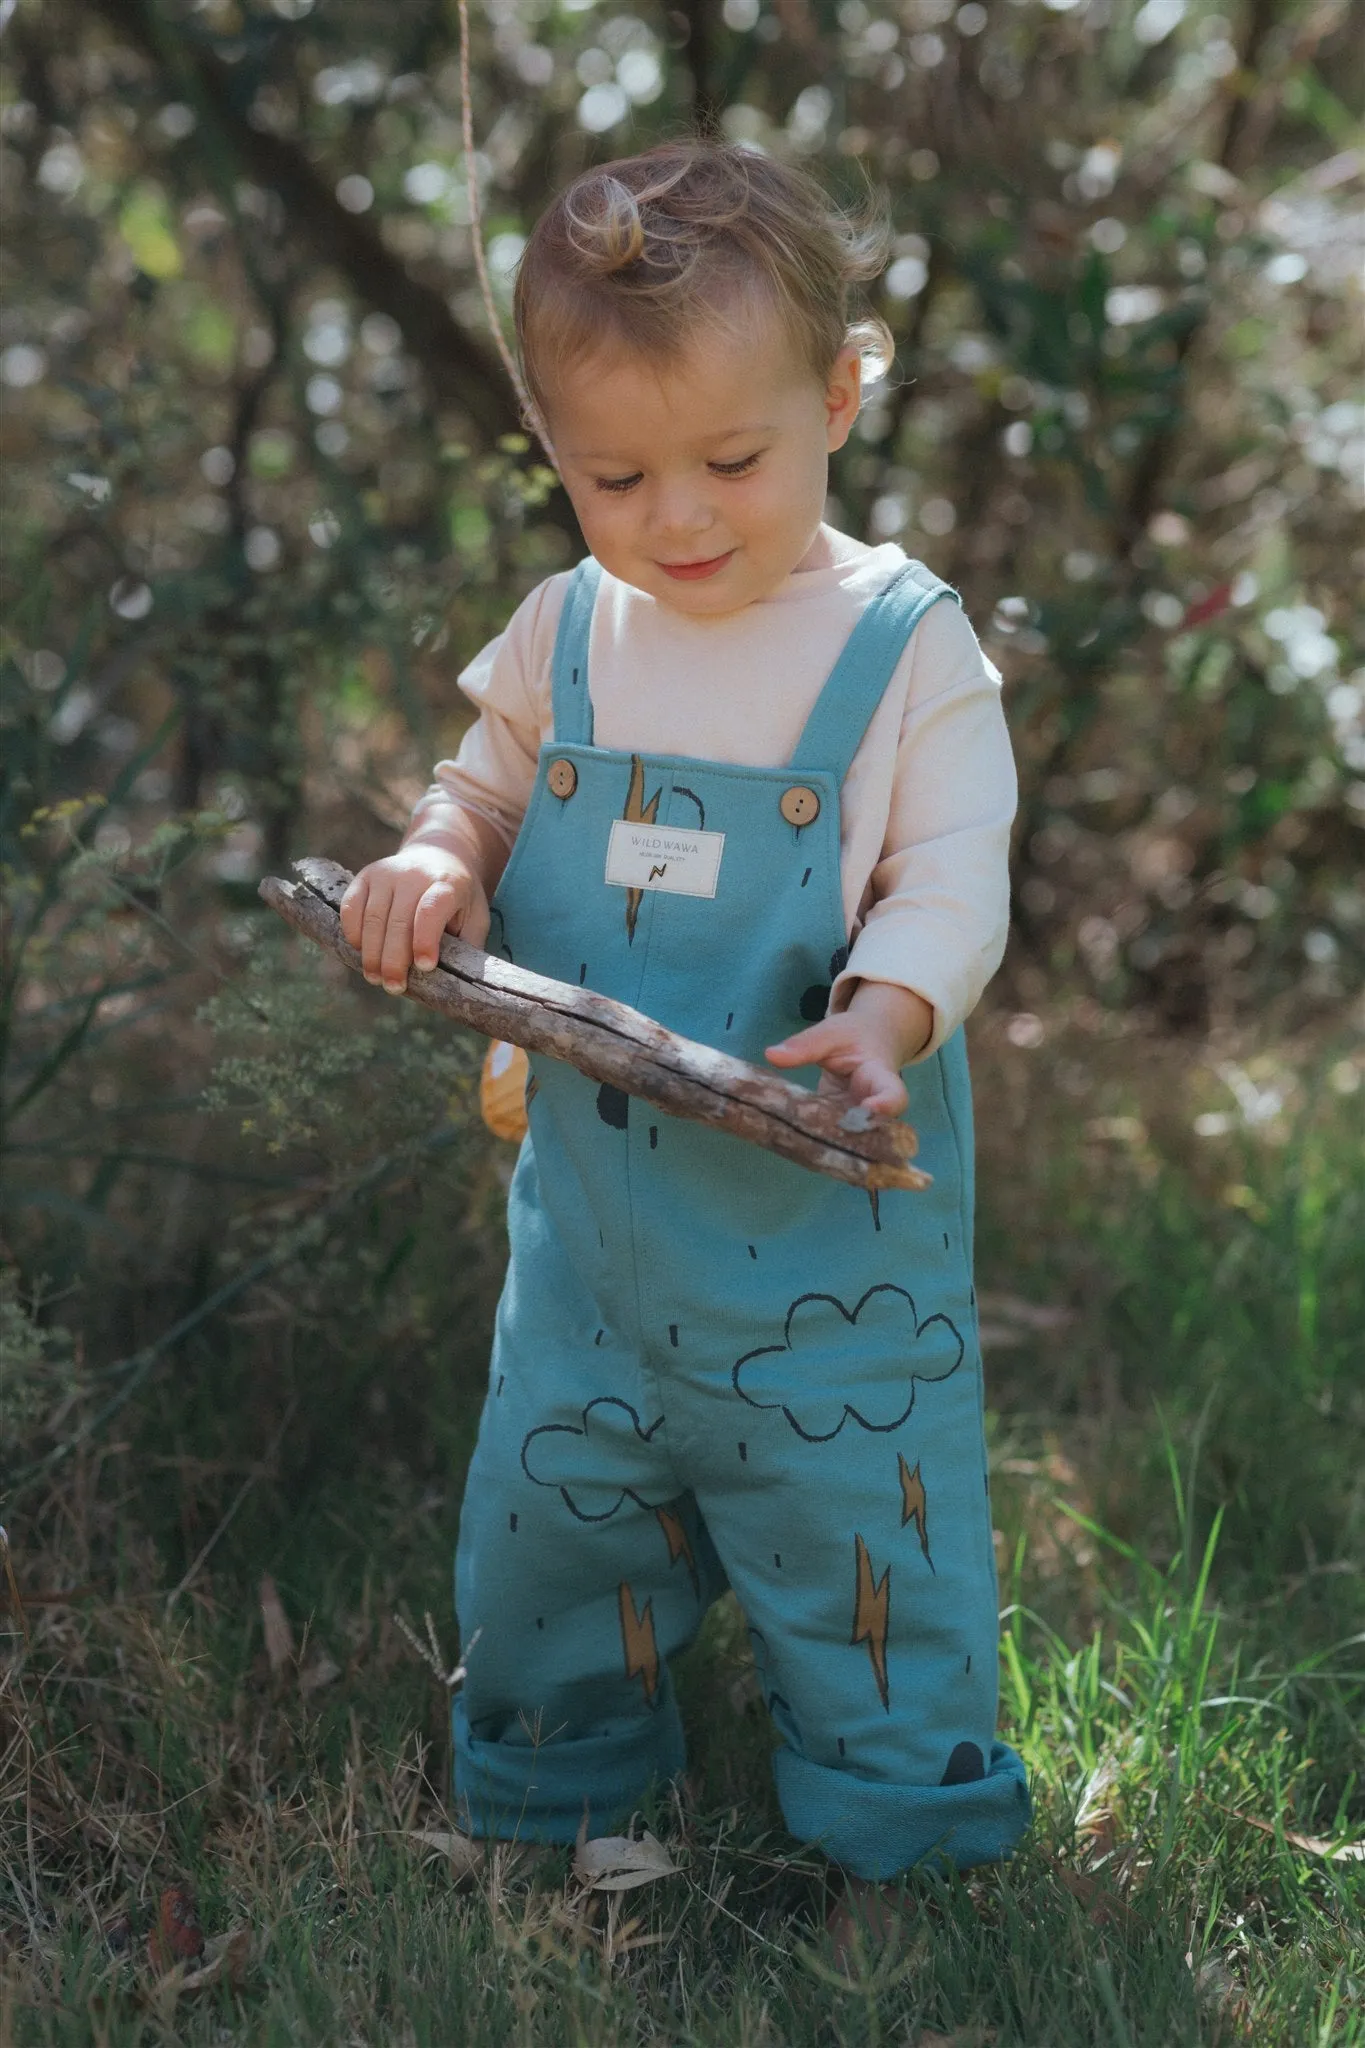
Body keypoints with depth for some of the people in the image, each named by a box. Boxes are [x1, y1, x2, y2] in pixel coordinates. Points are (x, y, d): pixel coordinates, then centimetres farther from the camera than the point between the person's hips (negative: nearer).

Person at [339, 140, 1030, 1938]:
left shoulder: (908, 647, -11)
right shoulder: (563, 639, 1)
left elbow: (953, 888, -13)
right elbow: (485, 801, 15)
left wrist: (882, 1019, -33)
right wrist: (433, 867, -8)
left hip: (829, 1231, -4)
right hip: (592, 1201, 4)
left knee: (861, 1523, 9)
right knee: (546, 1507, 17)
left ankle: (900, 1825, 33)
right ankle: (549, 1786, 42)